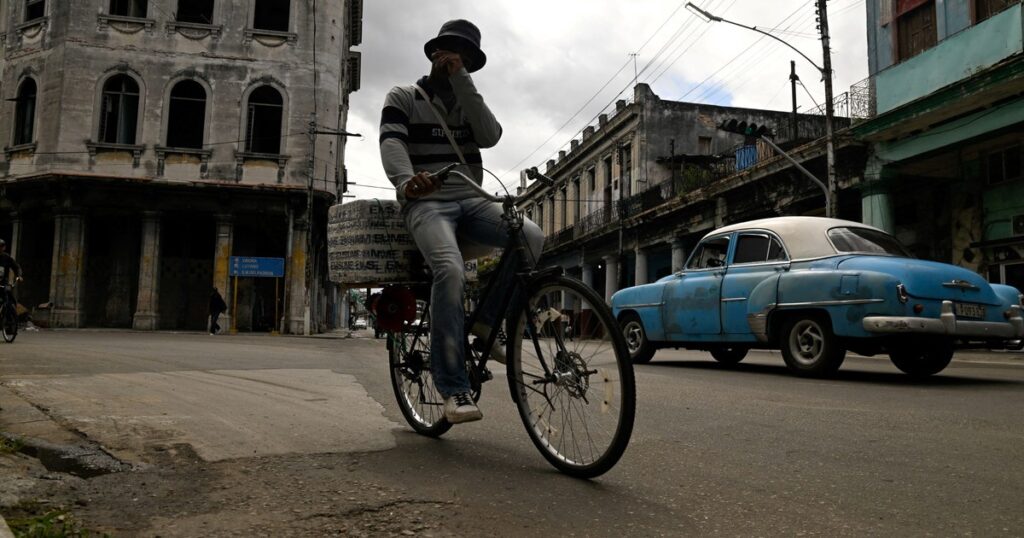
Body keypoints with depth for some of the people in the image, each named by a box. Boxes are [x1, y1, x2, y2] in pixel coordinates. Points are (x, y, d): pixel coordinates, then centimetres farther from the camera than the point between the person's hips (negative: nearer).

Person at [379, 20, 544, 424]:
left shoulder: (467, 102, 20)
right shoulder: (403, 98, 9)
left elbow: (490, 136, -2)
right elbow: (391, 144, -11)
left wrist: (461, 79, -5)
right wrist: (406, 180, -34)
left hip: (470, 200, 4)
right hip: (427, 203, -4)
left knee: (532, 239, -25)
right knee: (451, 271, -34)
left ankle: (485, 321, -7)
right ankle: (454, 390, -28)